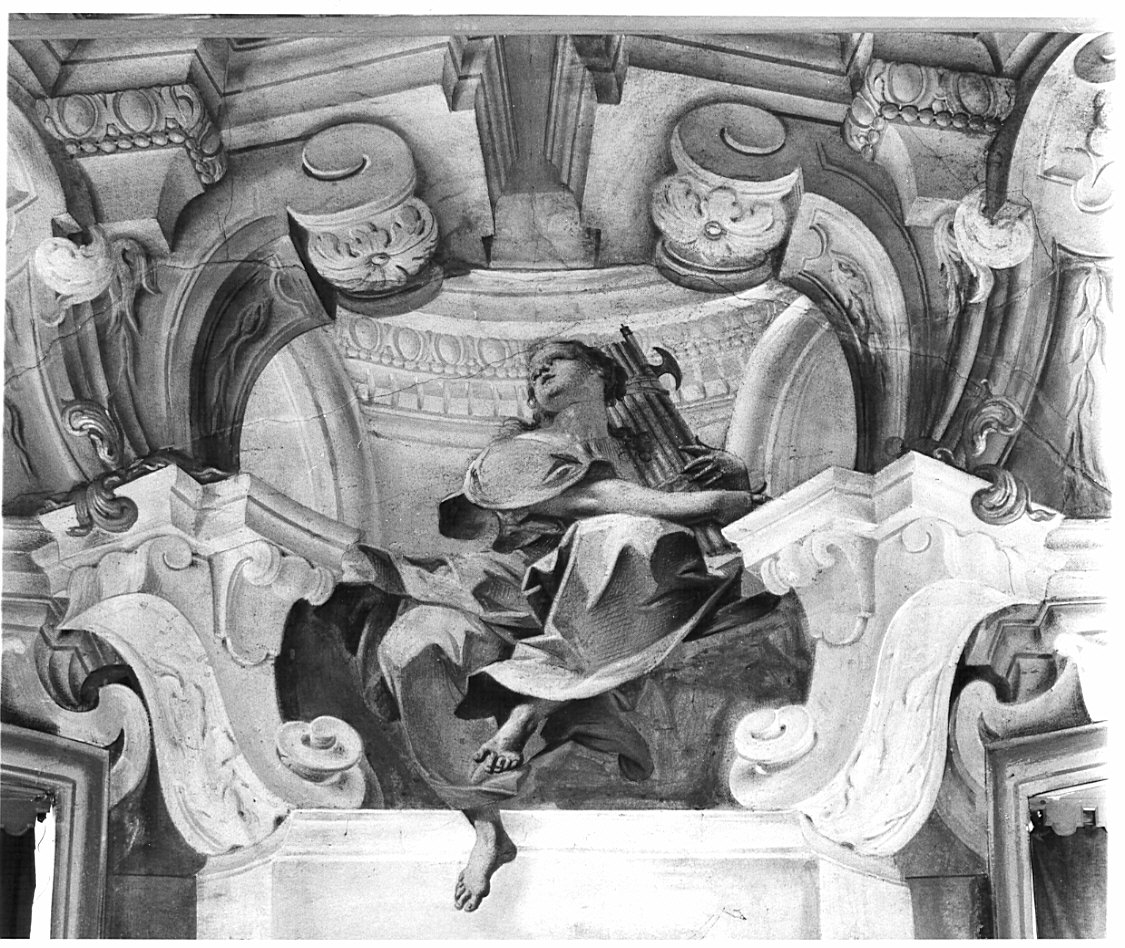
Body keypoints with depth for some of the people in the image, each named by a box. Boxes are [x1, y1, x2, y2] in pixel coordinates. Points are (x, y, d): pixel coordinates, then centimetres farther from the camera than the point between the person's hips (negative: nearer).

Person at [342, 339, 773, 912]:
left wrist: (733, 473, 4)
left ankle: (525, 711, -36)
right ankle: (488, 829, -21)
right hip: (509, 586, 0)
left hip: (598, 607, 0)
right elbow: (582, 496, -2)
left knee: (628, 536, -34)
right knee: (415, 641, -31)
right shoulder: (515, 451, 19)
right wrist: (700, 503, -12)